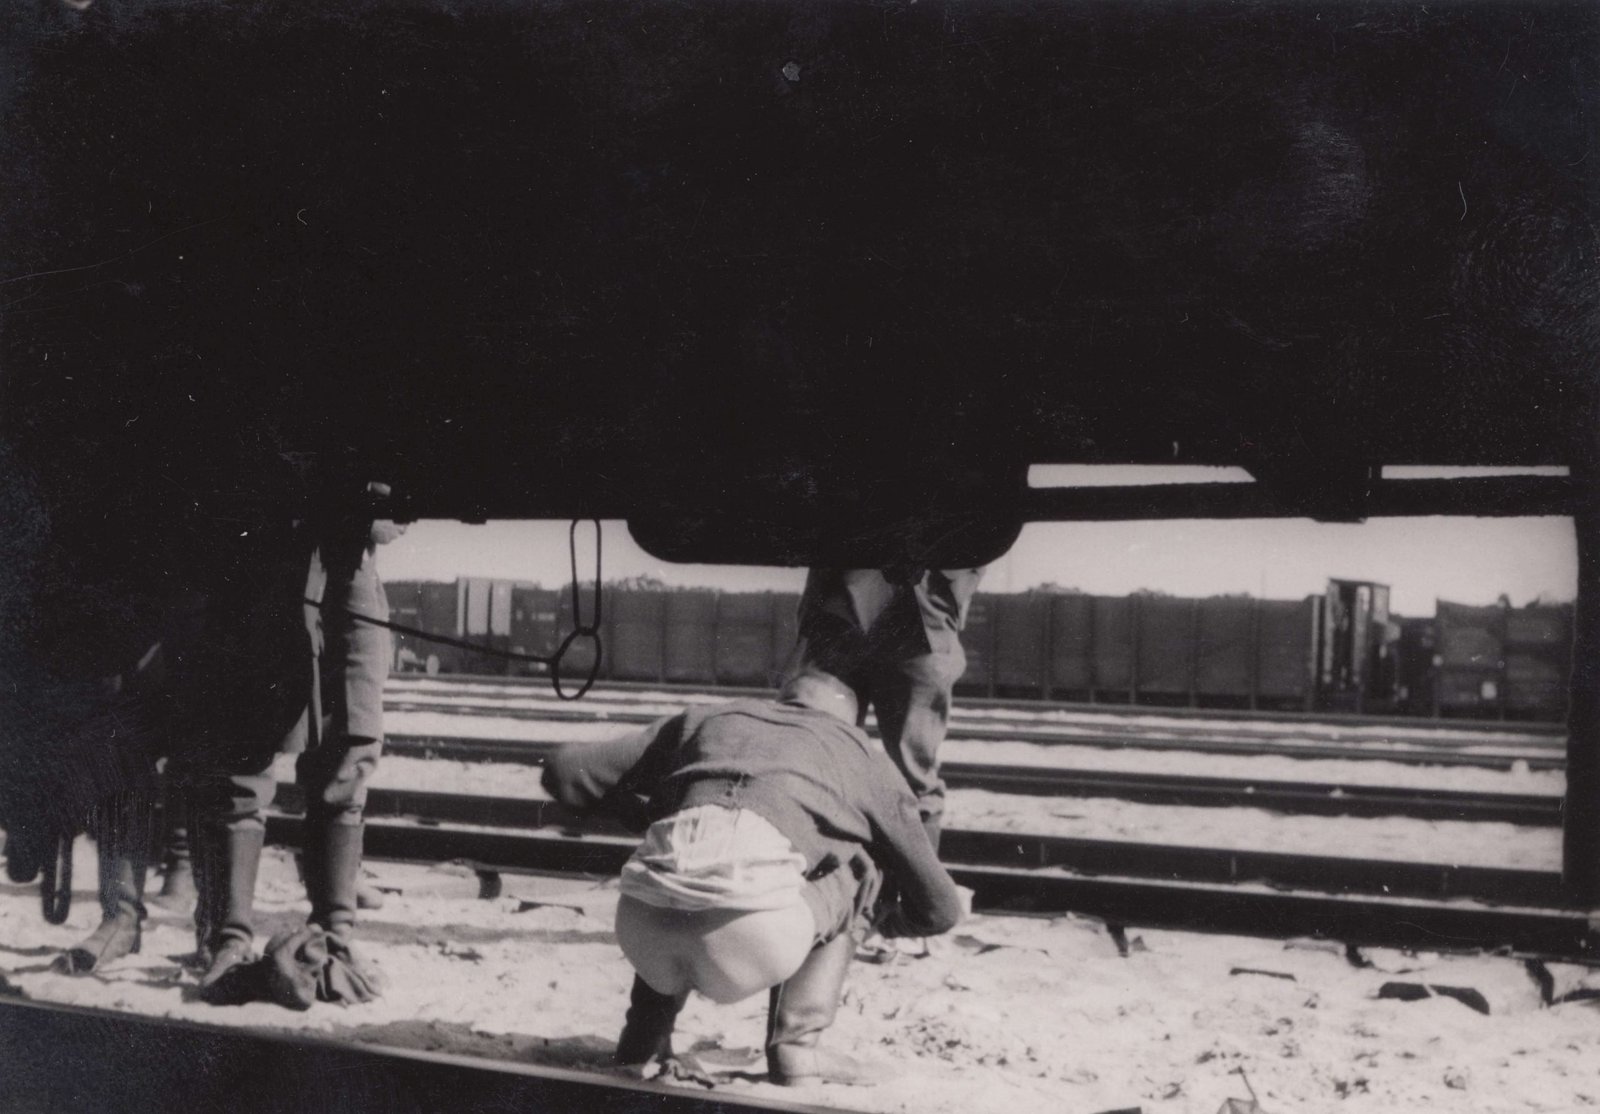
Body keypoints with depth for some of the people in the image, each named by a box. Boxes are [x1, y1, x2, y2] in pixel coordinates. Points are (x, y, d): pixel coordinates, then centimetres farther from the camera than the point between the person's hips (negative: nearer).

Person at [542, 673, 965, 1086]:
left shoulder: (706, 720, 33)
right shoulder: (864, 755, 29)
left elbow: (563, 771, 32)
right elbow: (940, 908, 35)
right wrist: (886, 919, 57)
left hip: (643, 933, 4)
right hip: (753, 936, -3)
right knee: (859, 870, 27)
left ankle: (644, 1040, 28)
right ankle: (794, 1038, 15)